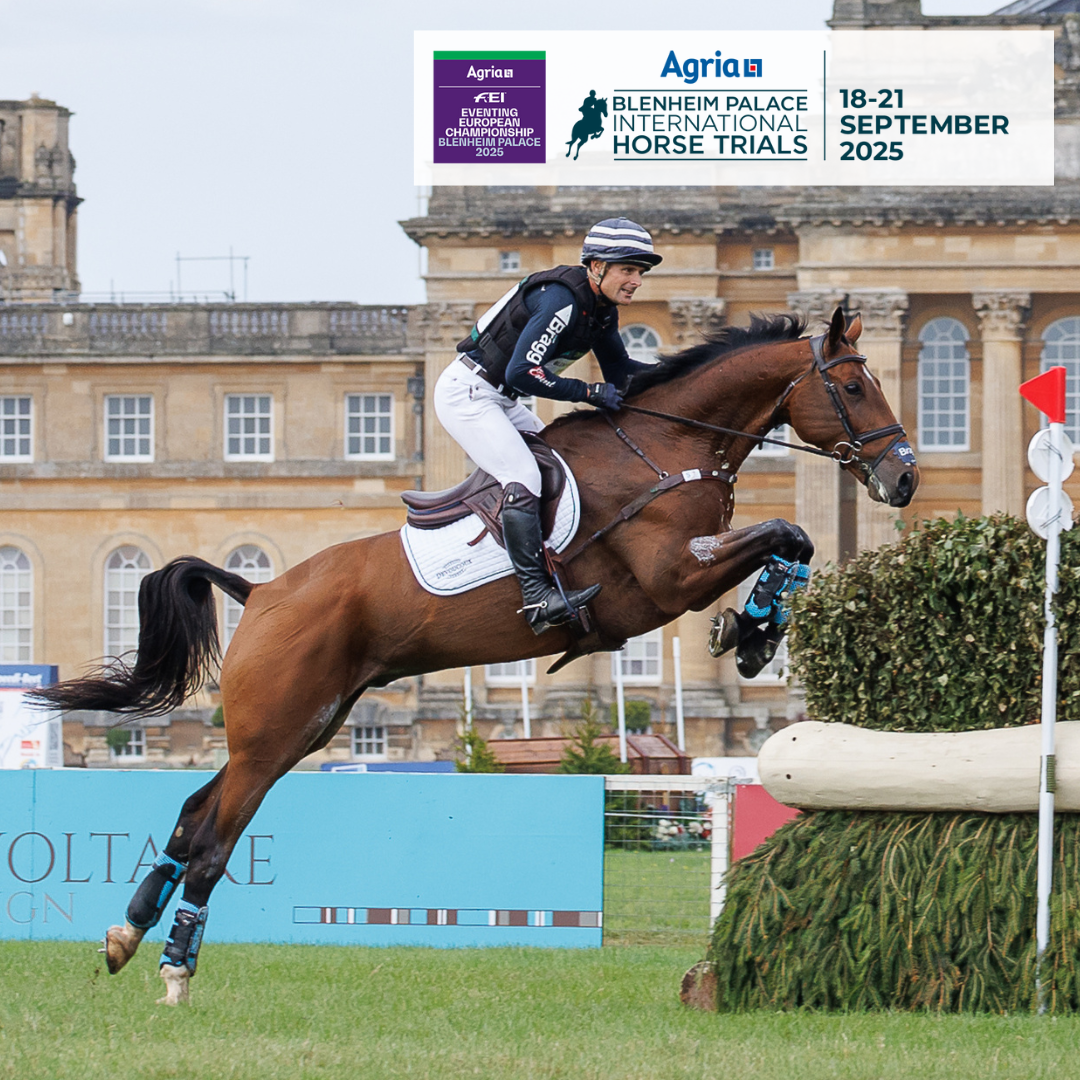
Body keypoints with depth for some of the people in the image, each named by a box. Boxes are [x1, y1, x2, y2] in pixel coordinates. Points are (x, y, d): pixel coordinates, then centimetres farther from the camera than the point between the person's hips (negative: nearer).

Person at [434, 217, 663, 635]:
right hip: (466, 393, -11)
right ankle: (537, 597, -28)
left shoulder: (602, 306, 4)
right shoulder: (562, 299, -25)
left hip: (500, 401, 11)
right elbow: (522, 372, -30)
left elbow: (619, 370, 16)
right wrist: (589, 393, -23)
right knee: (523, 478, -22)